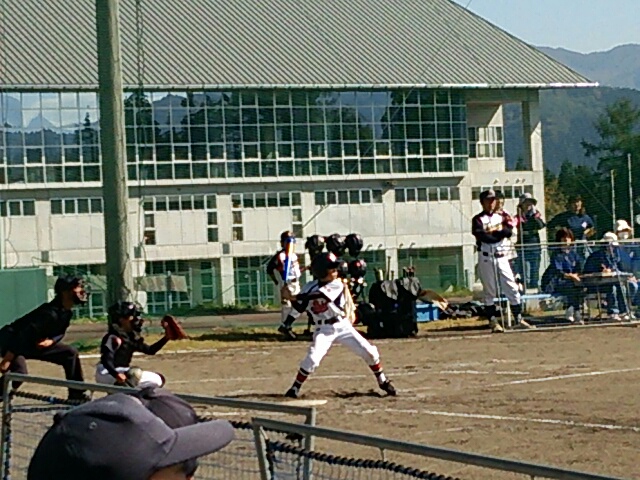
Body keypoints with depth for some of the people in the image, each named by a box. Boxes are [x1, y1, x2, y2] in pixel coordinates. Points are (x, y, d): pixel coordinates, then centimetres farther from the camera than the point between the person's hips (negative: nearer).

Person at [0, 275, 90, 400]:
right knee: (20, 372, -34)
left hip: (34, 344, 9)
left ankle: (76, 394, 14)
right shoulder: (51, 313, -31)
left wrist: (51, 341, -13)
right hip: (11, 340, -9)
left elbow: (60, 333, 12)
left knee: (70, 353, 5)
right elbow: (24, 335, -33)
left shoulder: (67, 313, -3)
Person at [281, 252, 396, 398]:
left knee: (369, 352, -4)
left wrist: (293, 297, -30)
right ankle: (295, 388, -3)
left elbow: (320, 295, -25)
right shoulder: (310, 287, -1)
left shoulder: (337, 285, -10)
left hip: (343, 326, 0)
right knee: (312, 359, -20)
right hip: (324, 330, 0)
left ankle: (382, 381, 17)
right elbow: (298, 307, 3)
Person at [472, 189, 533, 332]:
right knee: (489, 291, -1)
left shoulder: (502, 217, 14)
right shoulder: (478, 219, 1)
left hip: (502, 257, 4)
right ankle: (493, 321, 2)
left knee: (512, 288, -1)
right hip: (486, 258, -4)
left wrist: (493, 231, -11)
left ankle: (519, 319, 1)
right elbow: (482, 236, -15)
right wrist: (500, 234, -9)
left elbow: (509, 231, -3)